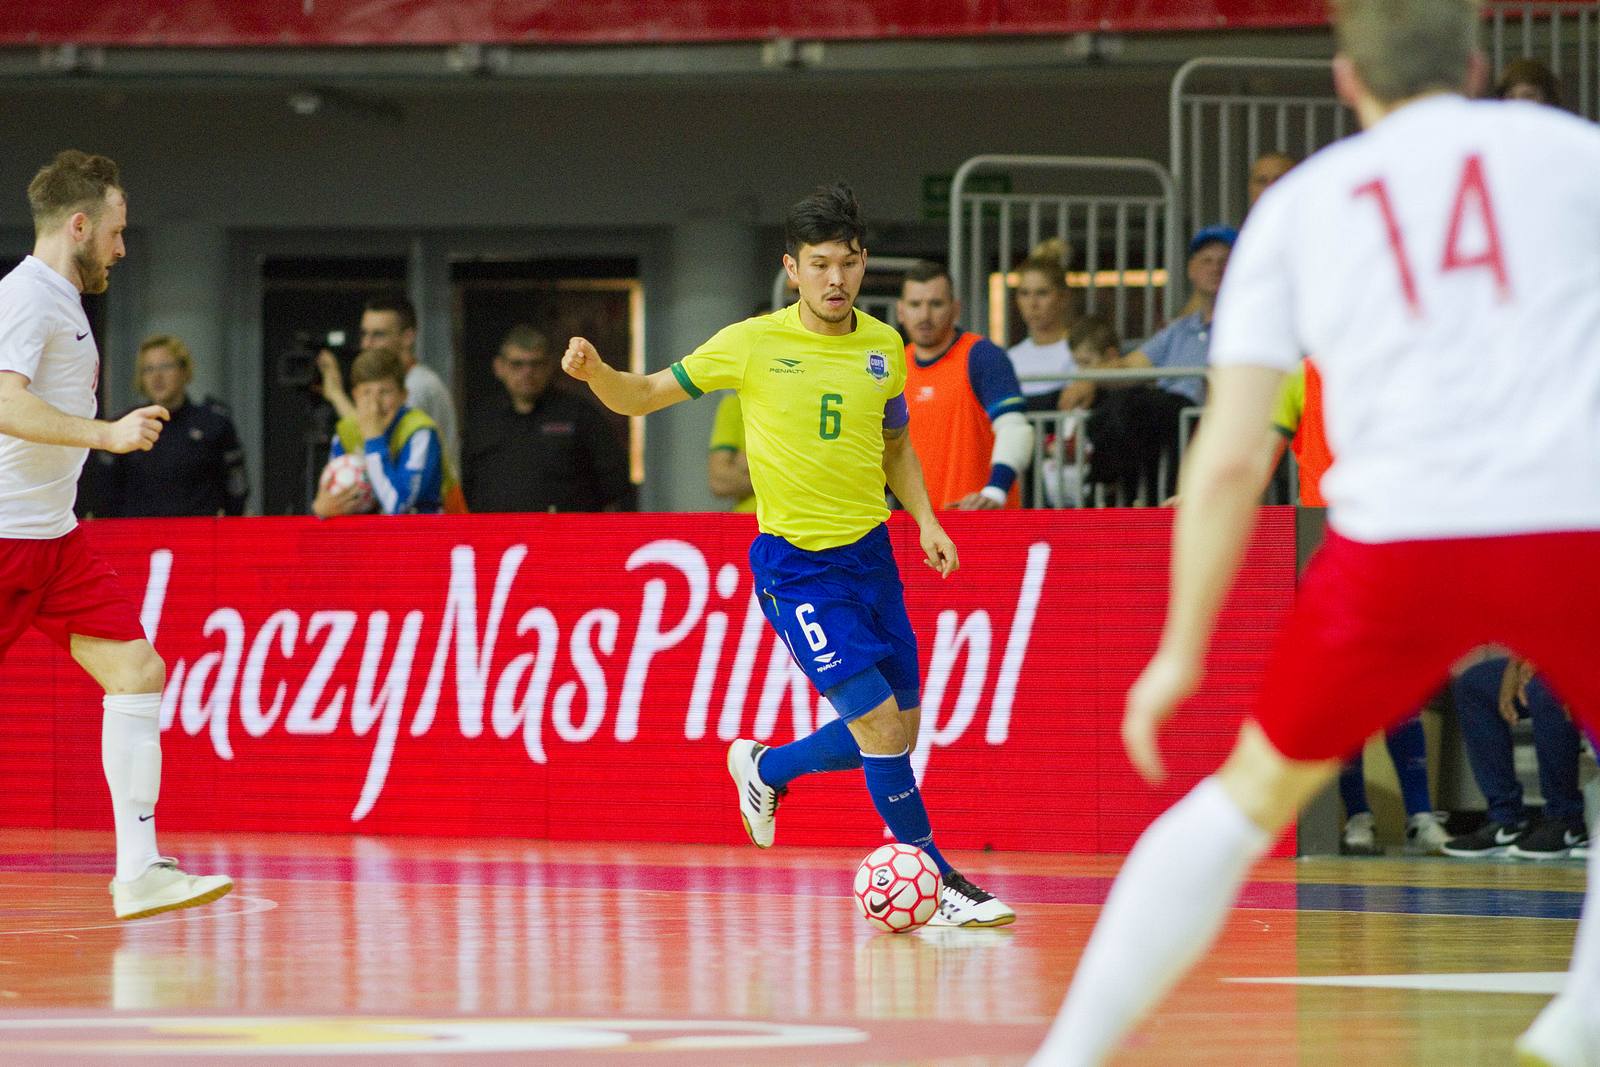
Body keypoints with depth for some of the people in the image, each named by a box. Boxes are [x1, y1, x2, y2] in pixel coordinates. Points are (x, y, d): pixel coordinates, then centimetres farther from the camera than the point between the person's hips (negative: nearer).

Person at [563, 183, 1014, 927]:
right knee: (880, 724, -13)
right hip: (796, 564, -6)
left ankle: (764, 767, 34)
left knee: (898, 736, 8)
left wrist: (925, 519, 5)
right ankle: (936, 882, 0)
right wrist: (595, 372, -25)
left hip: (869, 553, 6)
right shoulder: (754, 344, -10)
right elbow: (641, 398, -4)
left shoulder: (883, 346, 3)